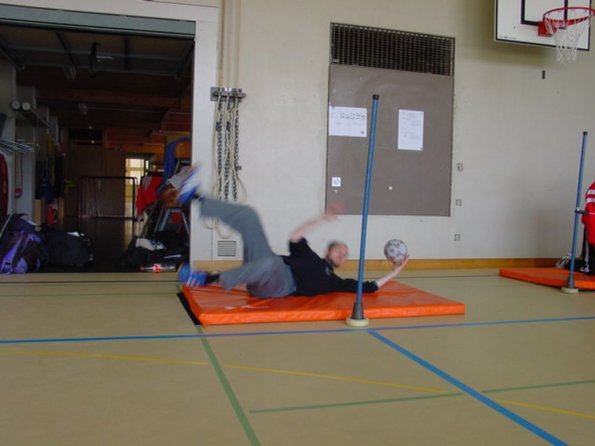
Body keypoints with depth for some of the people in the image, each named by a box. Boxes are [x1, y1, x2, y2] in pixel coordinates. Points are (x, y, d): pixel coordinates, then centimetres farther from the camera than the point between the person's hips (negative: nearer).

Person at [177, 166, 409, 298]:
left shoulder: (334, 281, 22)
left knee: (271, 262, -44)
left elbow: (368, 287, 17)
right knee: (248, 214, -10)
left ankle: (210, 279, -40)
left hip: (279, 284, -4)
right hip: (263, 272, 4)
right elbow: (295, 238, 16)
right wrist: (323, 218, 16)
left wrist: (394, 272, 20)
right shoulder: (308, 255, 31)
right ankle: (195, 197, -21)